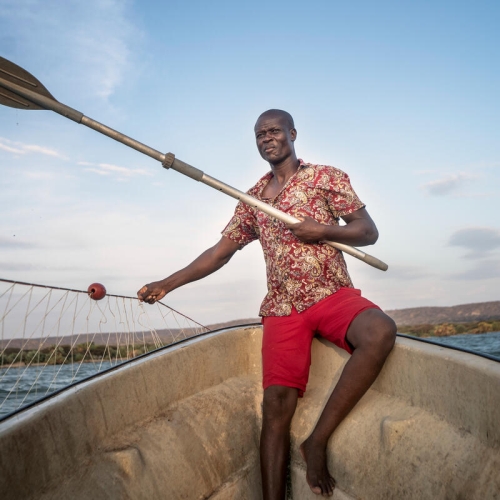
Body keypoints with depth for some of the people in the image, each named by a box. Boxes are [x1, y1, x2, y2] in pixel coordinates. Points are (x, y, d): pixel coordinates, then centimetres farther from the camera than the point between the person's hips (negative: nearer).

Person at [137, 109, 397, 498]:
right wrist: (167, 284, 11)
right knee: (277, 401, -14)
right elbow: (220, 252, 17)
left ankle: (318, 440, -20)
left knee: (380, 332, -33)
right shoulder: (253, 199, 17)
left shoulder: (326, 177, 7)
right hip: (283, 308, 2)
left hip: (334, 294, -2)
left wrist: (323, 229, -15)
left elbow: (369, 232, 4)